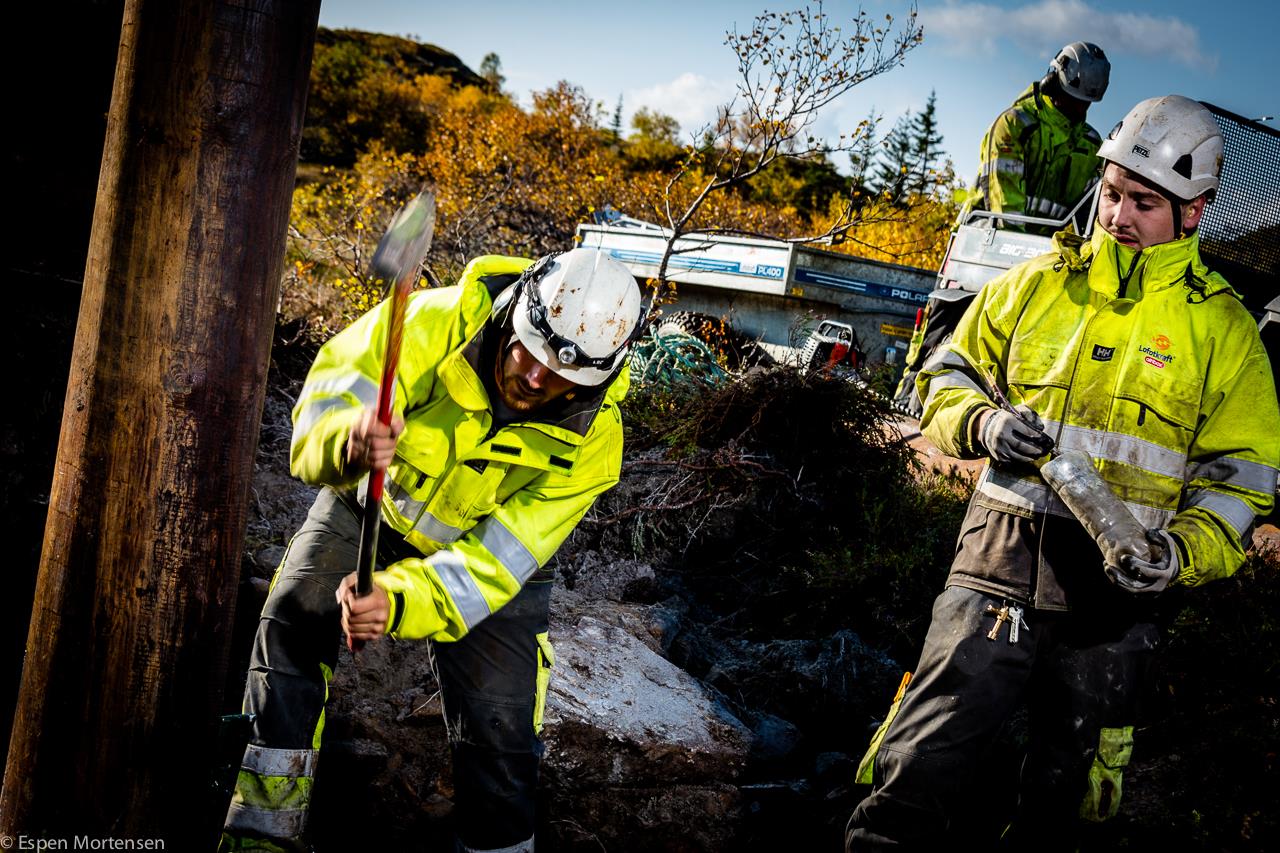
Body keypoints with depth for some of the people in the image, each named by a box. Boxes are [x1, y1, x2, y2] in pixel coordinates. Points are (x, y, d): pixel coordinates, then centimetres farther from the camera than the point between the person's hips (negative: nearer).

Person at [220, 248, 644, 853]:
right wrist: (348, 443, -60)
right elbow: (328, 400, -35)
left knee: (497, 721, -8)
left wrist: (401, 603, -49)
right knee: (291, 623, -17)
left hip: (487, 540, 0)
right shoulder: (438, 321, -31)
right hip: (371, 503, 1)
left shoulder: (589, 440, -27)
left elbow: (494, 559, -32)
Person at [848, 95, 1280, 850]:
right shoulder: (1037, 282, 7)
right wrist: (983, 424, -9)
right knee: (925, 766, -10)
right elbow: (949, 376, 14)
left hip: (1116, 584, 0)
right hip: (1002, 559, 0)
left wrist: (1182, 552, -16)